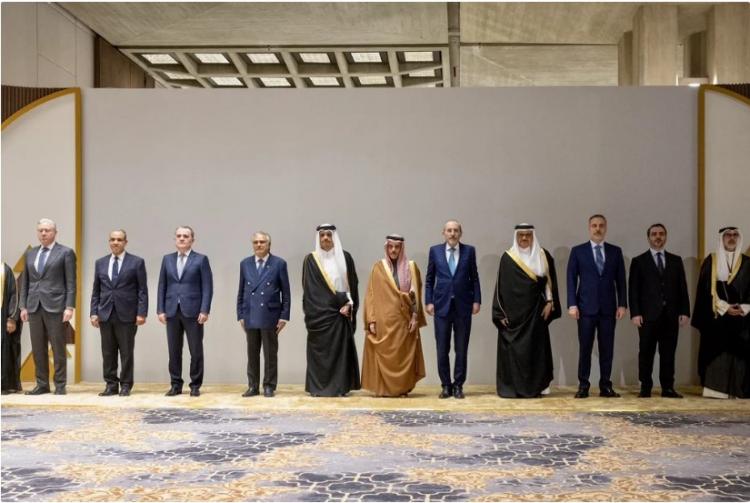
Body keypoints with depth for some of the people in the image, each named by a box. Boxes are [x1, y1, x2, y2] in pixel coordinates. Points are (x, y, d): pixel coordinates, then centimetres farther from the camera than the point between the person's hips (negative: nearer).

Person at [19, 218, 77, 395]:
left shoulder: (65, 253, 1)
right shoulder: (30, 254, 15)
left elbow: (71, 283, -4)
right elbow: (25, 282, 16)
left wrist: (69, 307, -12)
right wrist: (23, 306, 8)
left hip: (56, 307, -4)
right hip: (34, 307, 5)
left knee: (58, 349, -1)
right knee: (38, 349, 6)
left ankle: (60, 385, 6)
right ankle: (42, 384, 13)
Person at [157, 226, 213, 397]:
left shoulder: (201, 259, 1)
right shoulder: (167, 259, 12)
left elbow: (207, 287, -4)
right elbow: (162, 286, 10)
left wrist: (204, 311, -12)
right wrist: (160, 310, 2)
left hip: (193, 312, -3)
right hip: (172, 311, 3)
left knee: (196, 351, 1)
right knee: (174, 351, 6)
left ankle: (195, 386, 10)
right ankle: (175, 385, 14)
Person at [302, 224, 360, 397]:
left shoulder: (345, 257, 7)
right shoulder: (311, 259, 3)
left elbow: (352, 284, 5)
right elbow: (309, 287, -1)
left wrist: (349, 304, -9)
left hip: (340, 311, 1)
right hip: (319, 311, -1)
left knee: (340, 348, 0)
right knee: (320, 349, 0)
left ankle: (340, 386, 4)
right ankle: (318, 387, 4)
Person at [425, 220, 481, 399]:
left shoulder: (469, 250, 5)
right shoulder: (435, 250, 5)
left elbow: (474, 277, 6)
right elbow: (429, 279, 8)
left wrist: (476, 300, -1)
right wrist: (428, 301, 0)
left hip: (463, 306, 0)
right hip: (442, 304, 0)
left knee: (462, 349, 4)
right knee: (442, 349, 2)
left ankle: (458, 385, 12)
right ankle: (445, 385, 12)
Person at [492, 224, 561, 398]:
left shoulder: (543, 256, 6)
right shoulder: (507, 258, 3)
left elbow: (550, 281, 8)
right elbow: (501, 286, 2)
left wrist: (549, 302, -3)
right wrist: (501, 312, -3)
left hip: (535, 312, 1)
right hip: (512, 311, -1)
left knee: (535, 348, 1)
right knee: (512, 349, -1)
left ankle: (535, 387, 8)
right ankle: (511, 387, 5)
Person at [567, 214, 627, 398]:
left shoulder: (615, 251, 10)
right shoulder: (578, 251, 5)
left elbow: (621, 280, 8)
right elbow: (571, 279, 2)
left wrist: (622, 304, 0)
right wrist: (572, 304, -6)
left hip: (608, 307, 2)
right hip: (586, 307, -2)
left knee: (607, 349, 3)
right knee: (585, 348, 0)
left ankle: (605, 386, 9)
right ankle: (583, 386, 6)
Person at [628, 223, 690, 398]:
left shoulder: (676, 260, 14)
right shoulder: (639, 261, 6)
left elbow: (682, 287, 11)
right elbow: (633, 290, 1)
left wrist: (685, 311, 2)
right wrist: (635, 313, -9)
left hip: (671, 315, 2)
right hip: (648, 315, -2)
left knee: (668, 353, 2)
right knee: (646, 353, 0)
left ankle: (668, 388, 7)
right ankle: (645, 387, 6)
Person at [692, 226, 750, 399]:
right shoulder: (710, 261, 5)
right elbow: (706, 289, -2)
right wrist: (724, 307, -12)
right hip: (716, 316, -2)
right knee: (717, 351, -6)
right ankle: (716, 388, -5)